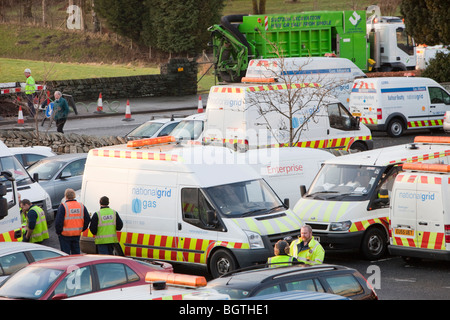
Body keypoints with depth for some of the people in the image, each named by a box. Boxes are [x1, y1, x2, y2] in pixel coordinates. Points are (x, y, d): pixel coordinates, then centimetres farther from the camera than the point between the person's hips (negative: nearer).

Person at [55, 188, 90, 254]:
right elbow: (87, 220, 8)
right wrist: (81, 229, 16)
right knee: (76, 253, 13)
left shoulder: (63, 206, -13)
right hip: (77, 234, 5)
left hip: (65, 234, -5)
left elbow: (58, 221, -16)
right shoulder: (81, 206, 4)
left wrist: (58, 231, -2)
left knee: (65, 254, 2)